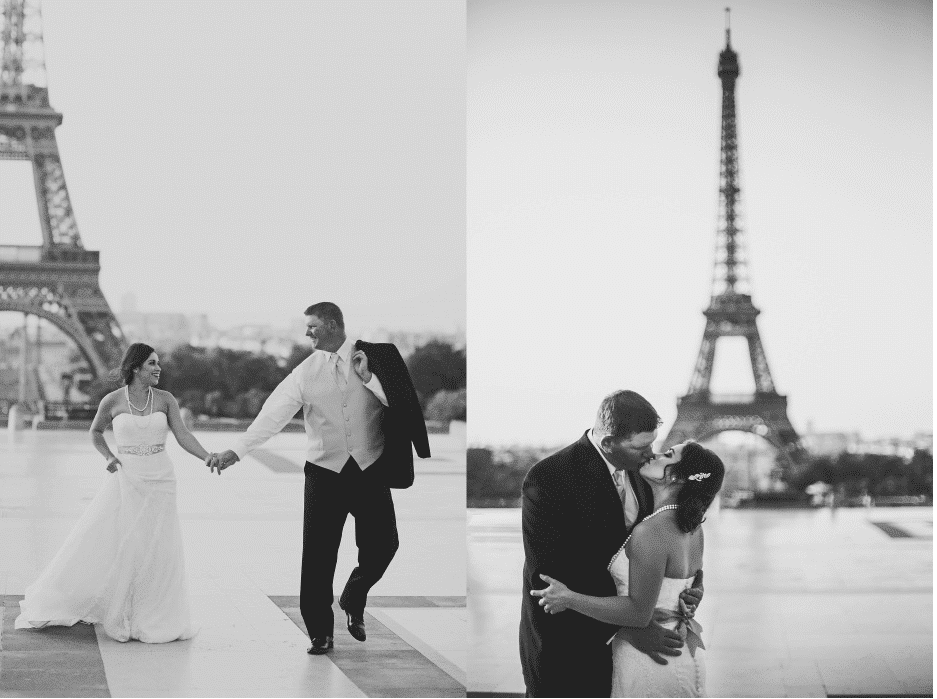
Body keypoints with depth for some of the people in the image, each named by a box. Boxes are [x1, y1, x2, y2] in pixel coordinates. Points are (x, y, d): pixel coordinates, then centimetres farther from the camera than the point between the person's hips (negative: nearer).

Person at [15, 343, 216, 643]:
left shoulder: (165, 400, 1)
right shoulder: (112, 401, -2)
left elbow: (183, 436, -6)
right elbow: (95, 432, 15)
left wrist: (208, 458, -21)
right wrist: (109, 457, -1)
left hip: (159, 481, 1)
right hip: (125, 479, -1)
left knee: (157, 550, 1)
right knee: (100, 540, -4)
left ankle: (153, 618, 14)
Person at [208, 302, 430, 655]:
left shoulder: (373, 357, -1)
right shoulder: (306, 371, -1)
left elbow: (396, 401, -3)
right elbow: (274, 413, -9)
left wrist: (367, 377, -18)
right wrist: (237, 451, -18)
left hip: (370, 469, 0)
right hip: (325, 471, 0)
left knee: (383, 543, -2)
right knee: (318, 554, -3)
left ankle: (353, 600, 27)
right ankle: (320, 632, 10)